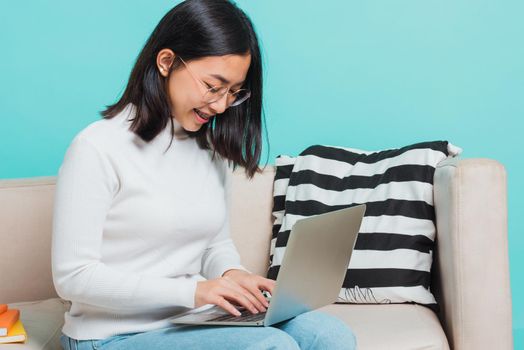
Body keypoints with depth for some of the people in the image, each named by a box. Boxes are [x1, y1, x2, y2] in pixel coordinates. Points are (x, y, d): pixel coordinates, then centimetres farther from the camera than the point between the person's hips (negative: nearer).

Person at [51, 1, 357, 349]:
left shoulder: (214, 150, 8)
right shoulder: (98, 148, -12)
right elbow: (73, 276, -15)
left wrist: (232, 275, -8)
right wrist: (192, 290, -22)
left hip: (193, 321, 7)